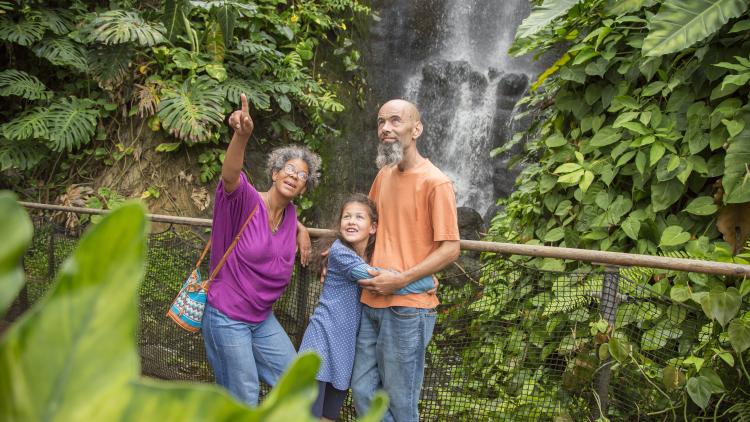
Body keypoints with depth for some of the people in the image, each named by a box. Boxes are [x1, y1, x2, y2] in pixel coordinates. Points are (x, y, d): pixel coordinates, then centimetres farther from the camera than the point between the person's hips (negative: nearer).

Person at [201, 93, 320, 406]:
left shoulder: (290, 214, 1)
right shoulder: (247, 201, -18)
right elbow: (229, 176, -42)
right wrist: (242, 135, -61)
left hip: (262, 318, 7)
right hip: (227, 318, -7)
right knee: (244, 399, 4)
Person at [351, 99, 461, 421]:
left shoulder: (435, 183, -12)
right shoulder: (384, 175, 10)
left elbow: (450, 249, -13)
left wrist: (400, 280, -18)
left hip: (407, 308, -7)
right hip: (371, 303, 7)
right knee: (363, 393, 13)